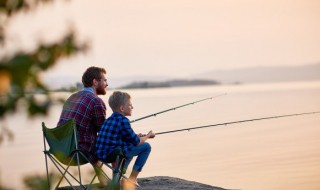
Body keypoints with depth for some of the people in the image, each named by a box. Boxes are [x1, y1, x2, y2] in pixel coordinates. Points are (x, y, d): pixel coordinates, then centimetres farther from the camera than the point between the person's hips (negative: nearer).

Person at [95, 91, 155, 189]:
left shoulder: (109, 120, 13)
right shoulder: (123, 121, -12)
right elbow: (137, 142, -5)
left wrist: (136, 136, 22)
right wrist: (148, 136, 13)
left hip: (101, 154, 9)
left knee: (131, 146, 36)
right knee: (146, 147, 3)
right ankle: (132, 179, 6)